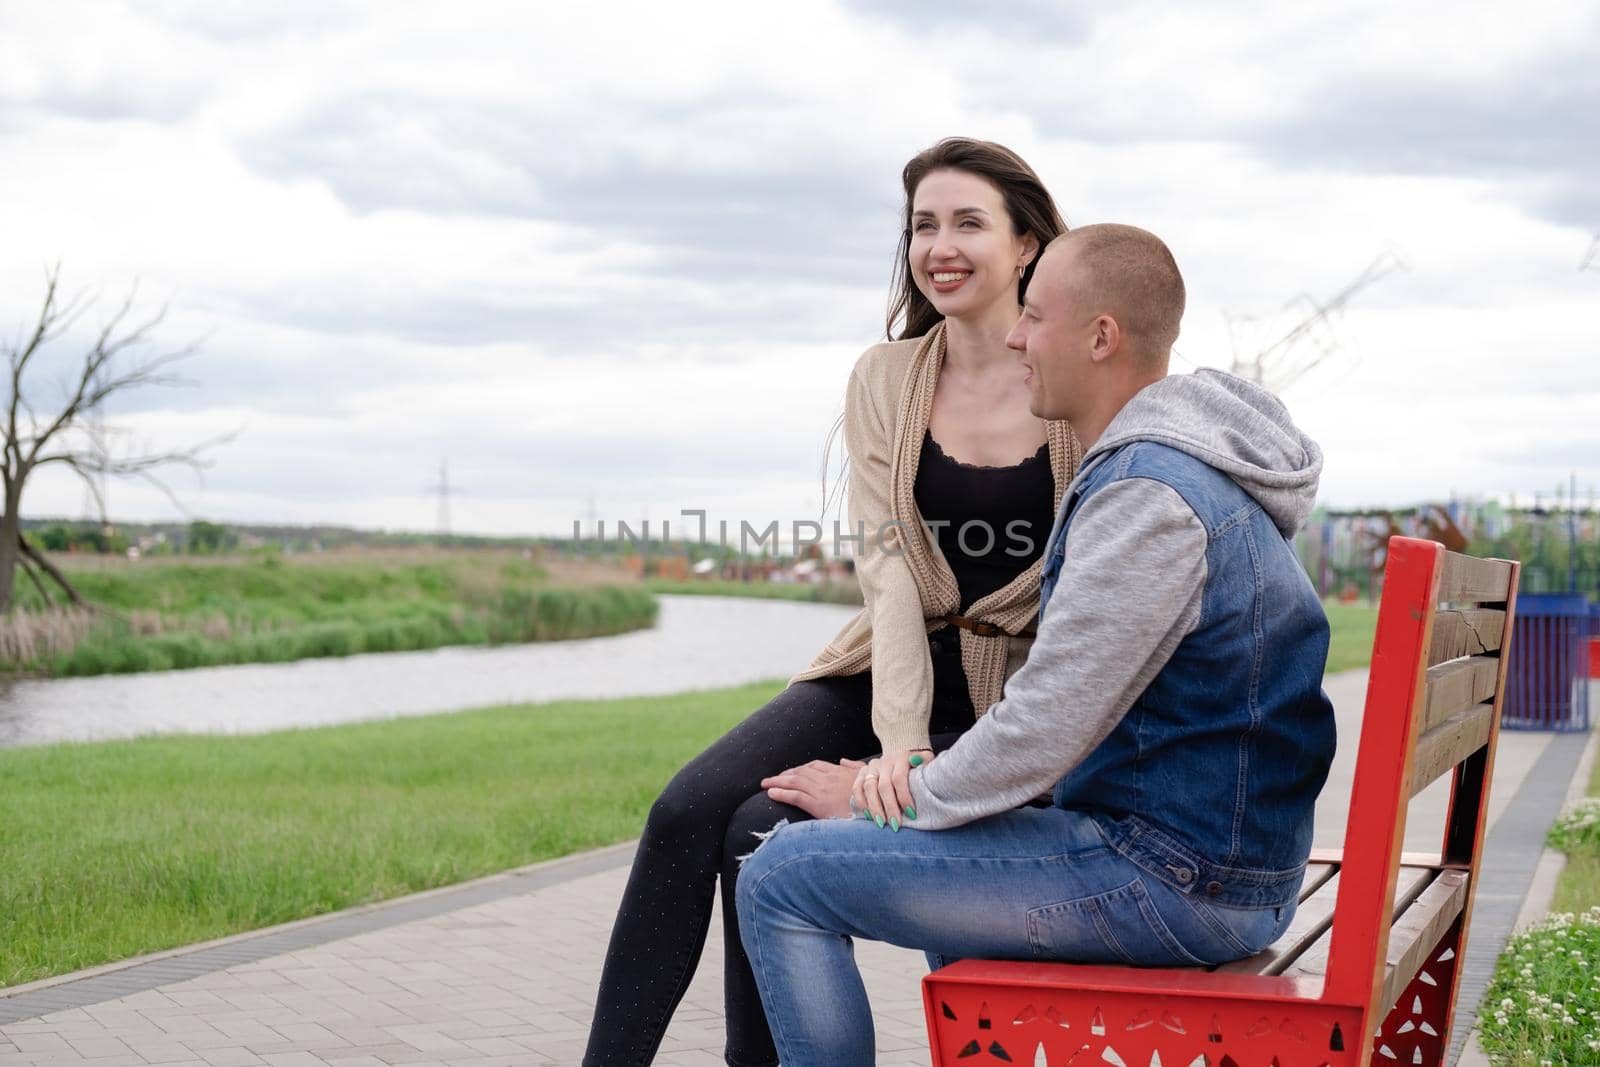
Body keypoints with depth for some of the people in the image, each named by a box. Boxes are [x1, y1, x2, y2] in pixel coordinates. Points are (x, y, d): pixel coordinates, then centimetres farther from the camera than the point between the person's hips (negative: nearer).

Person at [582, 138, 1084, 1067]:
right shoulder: (886, 379, 5)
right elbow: (889, 566, -6)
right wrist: (899, 739, -22)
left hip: (1016, 701, -4)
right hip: (889, 670, 4)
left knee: (768, 834, -22)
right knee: (687, 811, -17)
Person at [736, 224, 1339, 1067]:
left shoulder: (1150, 497, -22)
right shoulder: (1191, 468, 13)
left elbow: (1044, 729, -22)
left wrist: (908, 795, -6)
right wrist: (928, 780, 14)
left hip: (1170, 878, -11)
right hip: (1229, 854, 11)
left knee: (781, 879, -9)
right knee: (947, 839, 35)